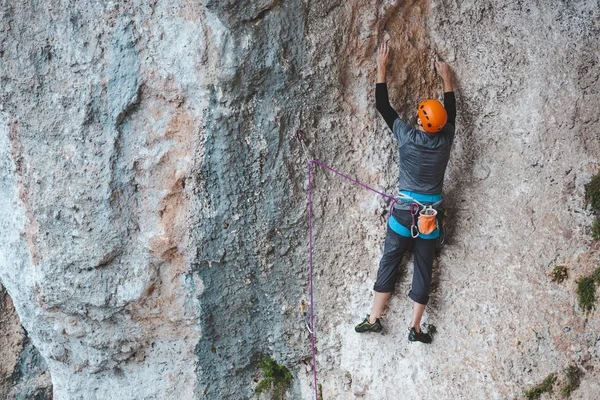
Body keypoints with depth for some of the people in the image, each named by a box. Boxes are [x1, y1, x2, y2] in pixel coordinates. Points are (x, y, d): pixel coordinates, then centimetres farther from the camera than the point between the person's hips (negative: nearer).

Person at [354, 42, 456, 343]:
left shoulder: (407, 137, -12)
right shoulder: (445, 141, -6)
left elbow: (383, 106, -2)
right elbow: (451, 112, 14)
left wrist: (382, 69, 6)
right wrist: (446, 79, 24)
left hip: (405, 209, -2)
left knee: (389, 261, 8)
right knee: (424, 267, 7)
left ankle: (374, 318, 10)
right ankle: (415, 327, 8)